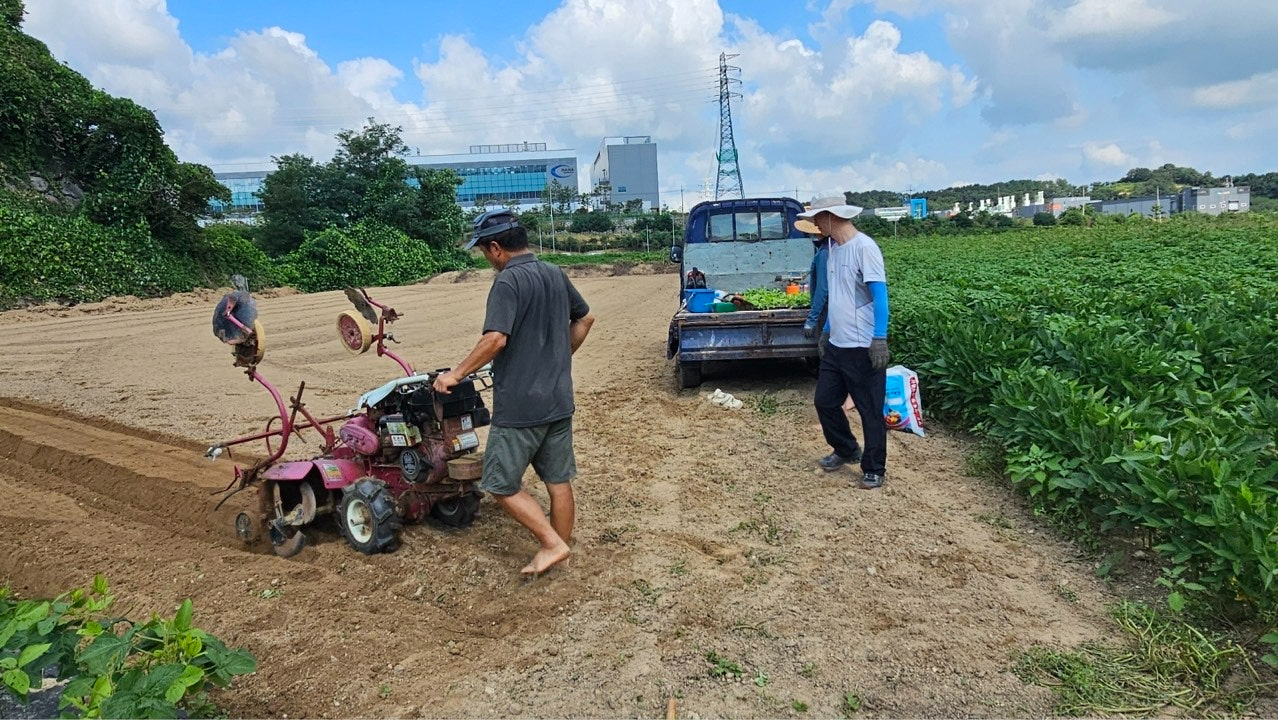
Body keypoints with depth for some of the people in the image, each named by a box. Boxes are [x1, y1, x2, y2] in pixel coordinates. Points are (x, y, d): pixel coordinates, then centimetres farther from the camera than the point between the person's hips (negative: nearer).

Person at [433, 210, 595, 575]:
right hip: (559, 400, 8)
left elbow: (495, 339, -27)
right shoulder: (556, 275, 8)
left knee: (501, 484, 6)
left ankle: (552, 544, 4)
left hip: (519, 405, -8)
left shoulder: (508, 281, -16)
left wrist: (456, 374, -16)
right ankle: (559, 548, 24)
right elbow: (585, 318, 20)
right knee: (559, 482, 13)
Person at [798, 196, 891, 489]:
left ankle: (874, 470, 18)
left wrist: (880, 339, -22)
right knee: (824, 401, 16)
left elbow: (880, 294, -17)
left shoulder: (864, 247, -15)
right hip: (836, 345, 9)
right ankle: (846, 450, 37)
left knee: (870, 410, 3)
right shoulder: (834, 248, 10)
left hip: (863, 347, -9)